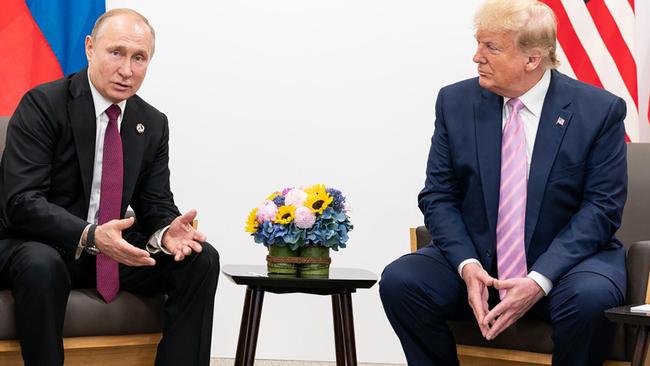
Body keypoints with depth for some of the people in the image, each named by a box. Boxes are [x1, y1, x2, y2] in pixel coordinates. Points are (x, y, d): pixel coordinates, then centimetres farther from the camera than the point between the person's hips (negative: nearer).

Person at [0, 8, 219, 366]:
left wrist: (166, 233, -22)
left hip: (112, 245, 5)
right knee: (41, 266, -39)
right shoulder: (42, 105, -14)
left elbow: (156, 205, 4)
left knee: (202, 259, -13)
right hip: (35, 246, -5)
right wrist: (90, 236, -37)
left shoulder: (153, 124, 5)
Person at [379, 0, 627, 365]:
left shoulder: (599, 110, -6)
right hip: (476, 259, 3)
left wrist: (540, 280, -21)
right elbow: (438, 196, 2)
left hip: (566, 258, -2)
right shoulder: (455, 102, 2)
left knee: (589, 297, -35)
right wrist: (466, 264, -17)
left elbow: (601, 207, -9)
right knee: (398, 281, -23)